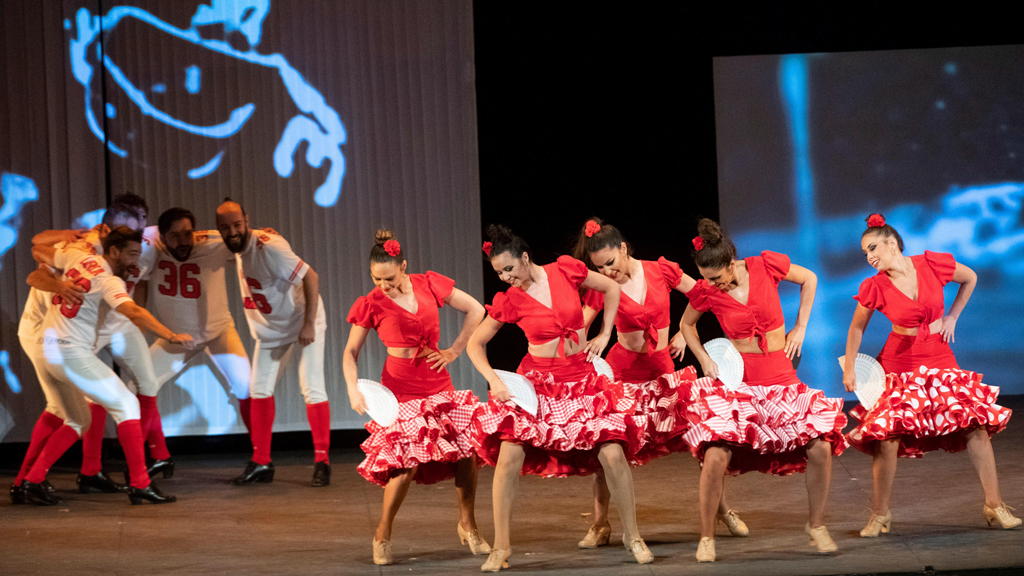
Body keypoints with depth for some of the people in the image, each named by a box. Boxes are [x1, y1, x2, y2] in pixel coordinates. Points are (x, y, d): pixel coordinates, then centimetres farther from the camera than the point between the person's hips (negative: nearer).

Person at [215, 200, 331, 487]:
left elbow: (310, 277, -28)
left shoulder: (267, 247, -27)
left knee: (312, 389, -12)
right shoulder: (238, 249, -3)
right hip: (270, 330, 8)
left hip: (303, 324, -8)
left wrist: (309, 324, -28)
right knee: (259, 390, 6)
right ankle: (261, 461, 15)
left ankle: (321, 460, -5)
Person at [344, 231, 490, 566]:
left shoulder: (429, 285, 0)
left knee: (469, 449, -7)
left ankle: (467, 525, 14)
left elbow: (475, 311, 7)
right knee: (408, 462, -18)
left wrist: (454, 351, 3)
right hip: (401, 389, -3)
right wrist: (353, 388, -12)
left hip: (438, 385, 3)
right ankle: (382, 537, -1)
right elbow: (351, 353, 3)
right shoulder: (371, 305, -5)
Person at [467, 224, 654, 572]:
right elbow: (475, 344, 4)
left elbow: (611, 289, 9)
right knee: (509, 457, -15)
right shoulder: (509, 302, -6)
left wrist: (604, 336, 5)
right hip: (536, 382, 0)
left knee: (614, 454, -8)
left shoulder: (566, 270, -7)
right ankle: (501, 546, -1)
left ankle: (632, 536, 12)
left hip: (581, 379, 0)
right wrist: (493, 379, -11)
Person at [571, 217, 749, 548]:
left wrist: (684, 334, -1)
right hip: (622, 372, -1)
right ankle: (600, 525, 5)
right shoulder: (601, 289, -6)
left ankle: (724, 511, 15)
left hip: (662, 370, 1)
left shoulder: (661, 270, -5)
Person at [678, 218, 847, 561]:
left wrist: (800, 328, 4)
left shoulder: (766, 266, -9)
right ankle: (707, 537, -1)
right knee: (715, 457, -20)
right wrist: (705, 360, 0)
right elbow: (686, 324, 13)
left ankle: (816, 525, 12)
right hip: (737, 382, -1)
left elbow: (809, 279, 8)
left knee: (821, 447, -11)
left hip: (781, 378, 1)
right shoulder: (705, 291, -7)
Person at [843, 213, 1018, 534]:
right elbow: (857, 328, 6)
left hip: (940, 360, 1)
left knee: (977, 426, -5)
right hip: (900, 364, -1)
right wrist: (849, 368, 4)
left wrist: (952, 317, 5)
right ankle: (881, 514, 7)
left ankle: (994, 505, 7)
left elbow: (970, 279, 9)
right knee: (885, 437, -11)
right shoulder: (875, 287, -9)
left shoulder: (933, 264, -10)